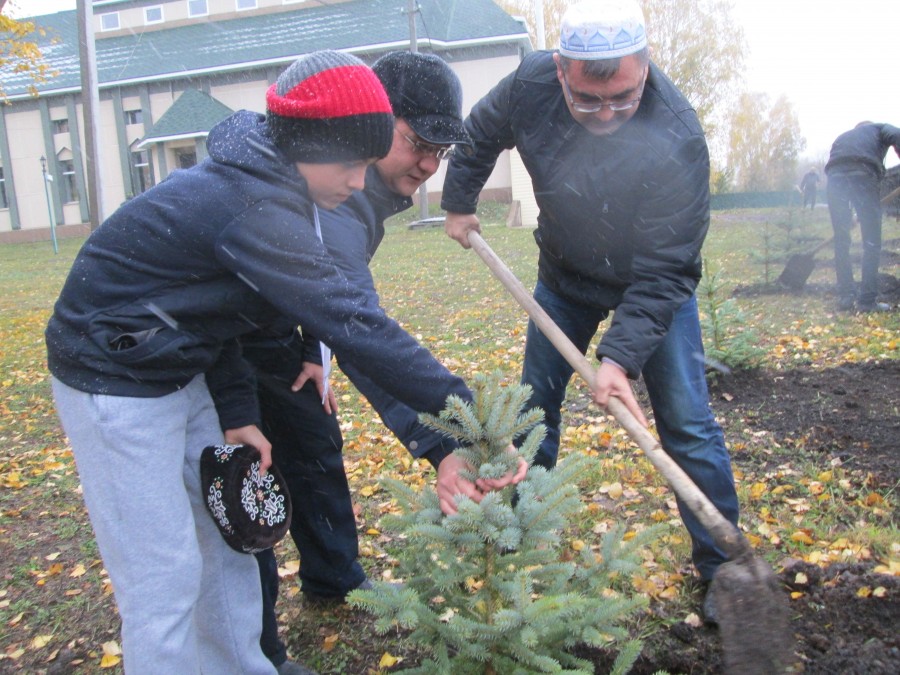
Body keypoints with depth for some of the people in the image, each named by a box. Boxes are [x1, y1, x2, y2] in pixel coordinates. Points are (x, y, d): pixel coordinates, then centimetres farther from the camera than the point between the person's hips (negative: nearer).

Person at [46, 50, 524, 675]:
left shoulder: (255, 180, 1)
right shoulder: (252, 207, -29)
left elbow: (209, 298, 4)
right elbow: (350, 320, -34)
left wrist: (238, 412, -1)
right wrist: (458, 406, -32)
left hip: (176, 373, 10)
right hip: (116, 384, -9)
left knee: (230, 532, 16)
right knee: (164, 577, -1)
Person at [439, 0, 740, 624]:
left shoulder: (677, 139, -33)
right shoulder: (531, 85, -22)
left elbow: (663, 270, -30)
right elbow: (479, 135, 2)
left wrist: (621, 355, -37)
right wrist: (458, 203, 7)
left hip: (654, 286, -3)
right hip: (566, 277, 4)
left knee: (687, 424, -7)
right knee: (534, 408, 9)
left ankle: (723, 568, 11)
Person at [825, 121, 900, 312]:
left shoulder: (843, 137, 40)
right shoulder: (879, 128, 27)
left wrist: (848, 218, 41)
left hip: (834, 176, 4)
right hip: (863, 174, -4)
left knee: (841, 241, 13)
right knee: (871, 242, 3)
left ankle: (845, 297, 13)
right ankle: (867, 300, 1)